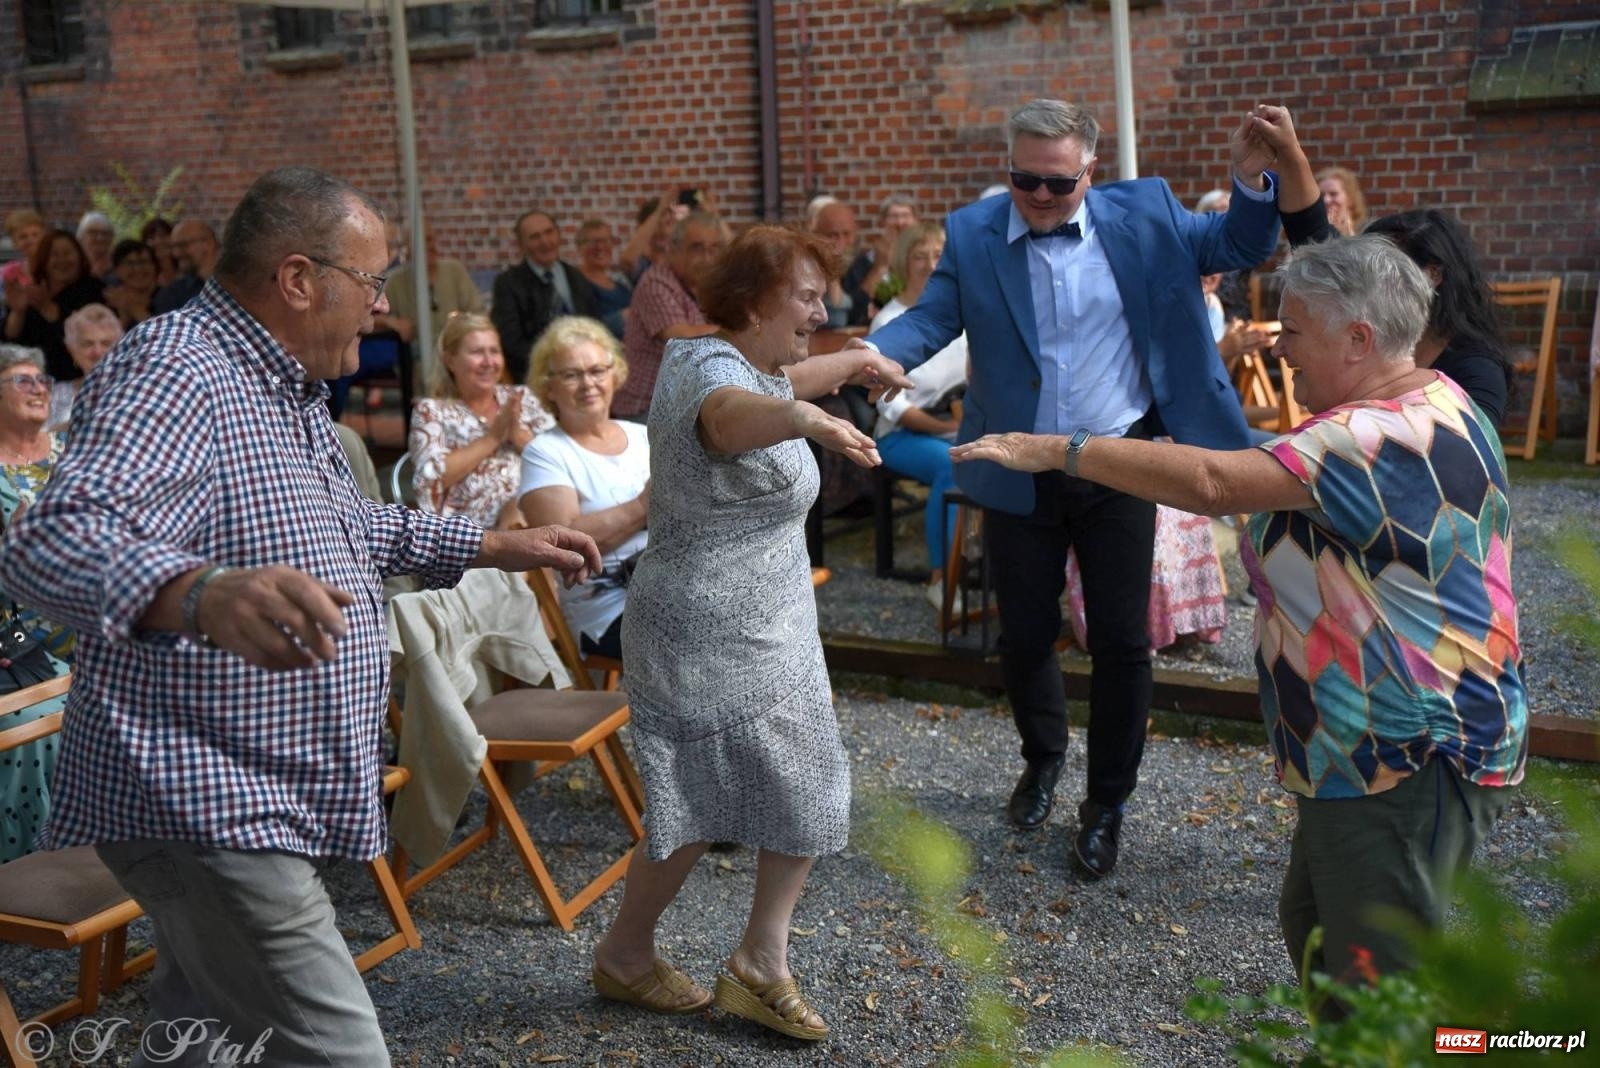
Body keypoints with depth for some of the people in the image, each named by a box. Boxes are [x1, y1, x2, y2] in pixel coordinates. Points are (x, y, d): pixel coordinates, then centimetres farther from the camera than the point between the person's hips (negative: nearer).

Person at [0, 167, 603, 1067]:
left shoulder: (285, 386, 13)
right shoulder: (179, 375, -20)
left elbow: (347, 526, 29)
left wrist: (497, 545, 25)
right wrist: (202, 593, -56)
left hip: (258, 805, 10)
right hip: (205, 806, -10)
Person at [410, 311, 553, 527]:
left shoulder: (522, 398, 16)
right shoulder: (432, 411, 8)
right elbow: (432, 476, -8)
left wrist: (518, 434, -8)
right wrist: (493, 437, -6)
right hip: (469, 527, -3)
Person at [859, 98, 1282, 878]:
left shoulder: (1144, 214, -1)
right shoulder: (973, 233, -2)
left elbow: (1240, 247, 6)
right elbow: (930, 320, -8)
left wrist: (1251, 180, -14)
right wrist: (869, 353, -29)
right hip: (1019, 475, 1)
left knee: (1120, 642, 4)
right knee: (1025, 635, 13)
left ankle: (1107, 805, 24)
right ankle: (1043, 756, 42)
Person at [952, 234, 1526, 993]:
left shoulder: (1385, 438, -25)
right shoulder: (1429, 408, 10)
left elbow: (1212, 482, -32)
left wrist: (1058, 450, -26)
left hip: (1411, 758, -11)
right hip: (1398, 743, 11)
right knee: (1318, 932, 22)